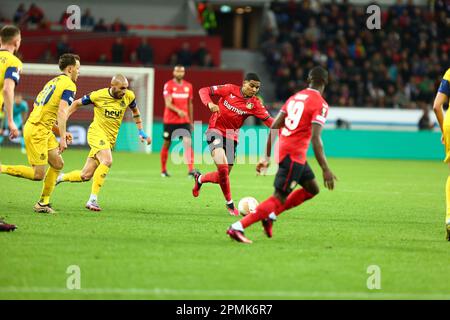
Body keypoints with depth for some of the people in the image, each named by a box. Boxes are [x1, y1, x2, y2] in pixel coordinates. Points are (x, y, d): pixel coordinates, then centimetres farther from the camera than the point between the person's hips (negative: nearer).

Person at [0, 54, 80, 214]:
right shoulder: (69, 85, -10)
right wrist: (62, 138, -22)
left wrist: (60, 132, 22)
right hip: (37, 130, -10)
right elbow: (61, 112, -21)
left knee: (58, 164, 11)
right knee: (38, 174, -7)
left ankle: (43, 203, 14)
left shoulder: (54, 82, 18)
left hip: (44, 130, 10)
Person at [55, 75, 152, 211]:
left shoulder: (129, 96, -2)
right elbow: (77, 103, 3)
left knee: (85, 176, 4)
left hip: (111, 138, 5)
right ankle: (93, 199, -28)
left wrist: (141, 131, 18)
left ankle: (61, 178, 32)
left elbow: (135, 110, 21)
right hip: (97, 133, -5)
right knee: (107, 161, -32)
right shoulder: (98, 95, -12)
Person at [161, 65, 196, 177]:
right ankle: (163, 170, 23)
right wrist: (178, 111, -33)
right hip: (170, 120, -3)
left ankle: (191, 170, -20)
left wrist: (191, 121, 18)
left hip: (184, 121, 3)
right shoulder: (168, 85, -6)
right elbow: (168, 103, -16)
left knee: (188, 143, -13)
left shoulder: (188, 86, 8)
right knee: (166, 144, 8)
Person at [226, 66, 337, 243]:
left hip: (282, 148, 9)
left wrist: (267, 157, 17)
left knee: (312, 189, 20)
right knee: (279, 199, -7)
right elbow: (315, 139, -17)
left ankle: (270, 216, 14)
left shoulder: (295, 97, 16)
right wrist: (325, 169, -17)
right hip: (294, 155, -9)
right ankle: (238, 227, -14)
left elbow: (274, 126, 13)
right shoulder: (320, 104, -8)